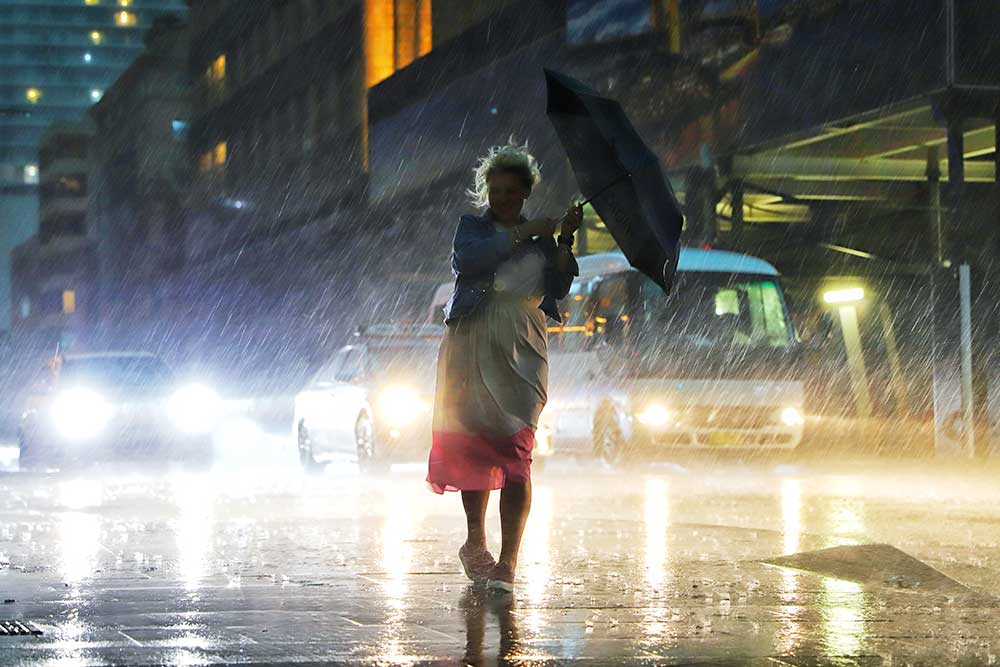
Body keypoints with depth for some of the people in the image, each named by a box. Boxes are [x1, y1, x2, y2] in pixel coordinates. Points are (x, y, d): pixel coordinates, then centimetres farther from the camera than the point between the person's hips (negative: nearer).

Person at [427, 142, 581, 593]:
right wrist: (522, 233, -13)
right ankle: (476, 544, 25)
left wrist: (565, 240, -9)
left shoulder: (540, 238, 14)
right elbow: (467, 259, -12)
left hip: (521, 351, 0)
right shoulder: (474, 227, 10)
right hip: (471, 346, 0)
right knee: (472, 444, 5)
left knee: (515, 452, -12)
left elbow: (558, 289, 1)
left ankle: (507, 563, -18)